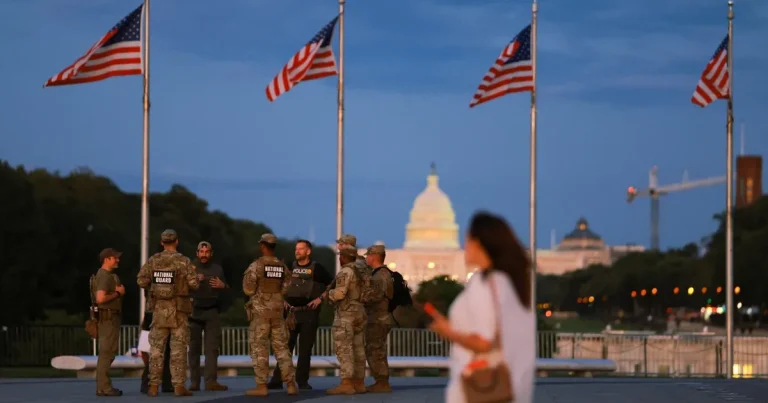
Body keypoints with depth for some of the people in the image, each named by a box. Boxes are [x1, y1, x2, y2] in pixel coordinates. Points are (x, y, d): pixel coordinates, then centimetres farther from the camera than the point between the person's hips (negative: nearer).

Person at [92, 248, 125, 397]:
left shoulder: (111, 275, 18)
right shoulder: (104, 276, -15)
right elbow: (100, 298, -26)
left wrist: (119, 291, 3)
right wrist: (117, 293, -14)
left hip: (112, 317, 11)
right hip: (107, 317, -11)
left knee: (109, 352, 12)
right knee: (106, 352, -10)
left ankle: (104, 386, 16)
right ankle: (103, 387, -11)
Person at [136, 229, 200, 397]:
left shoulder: (153, 260, 1)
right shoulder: (184, 261, -7)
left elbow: (141, 281, -2)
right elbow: (194, 284, -11)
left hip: (159, 309, 2)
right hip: (178, 310, -2)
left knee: (156, 348, 6)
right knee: (178, 348, -1)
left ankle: (153, 386, 2)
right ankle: (179, 386, -5)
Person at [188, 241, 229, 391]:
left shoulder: (217, 269, 13)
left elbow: (227, 292, 19)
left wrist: (223, 286, -2)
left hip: (212, 311, 2)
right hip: (194, 311, -2)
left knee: (212, 346, -5)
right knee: (194, 347, 0)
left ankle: (211, 381, -8)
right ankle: (194, 382, 2)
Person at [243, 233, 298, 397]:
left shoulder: (256, 265, -10)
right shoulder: (282, 267, 6)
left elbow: (248, 289, -9)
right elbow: (288, 289, 5)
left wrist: (247, 276, 10)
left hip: (260, 310, -5)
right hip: (278, 311, 5)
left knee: (259, 348, -1)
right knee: (281, 347, 9)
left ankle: (261, 386, -5)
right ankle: (290, 385, 6)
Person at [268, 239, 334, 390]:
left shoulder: (317, 268, -1)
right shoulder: (290, 267, 9)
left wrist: (320, 298, -6)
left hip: (309, 313, -2)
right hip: (291, 312, 2)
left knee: (305, 349, 2)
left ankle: (302, 381, 8)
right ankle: (277, 380, 0)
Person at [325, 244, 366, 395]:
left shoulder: (345, 272, -14)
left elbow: (340, 293, -24)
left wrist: (330, 294, -3)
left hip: (345, 314, -9)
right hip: (359, 314, 9)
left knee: (344, 349, -10)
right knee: (357, 349, 9)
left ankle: (346, 384, -15)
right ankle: (358, 383, 9)